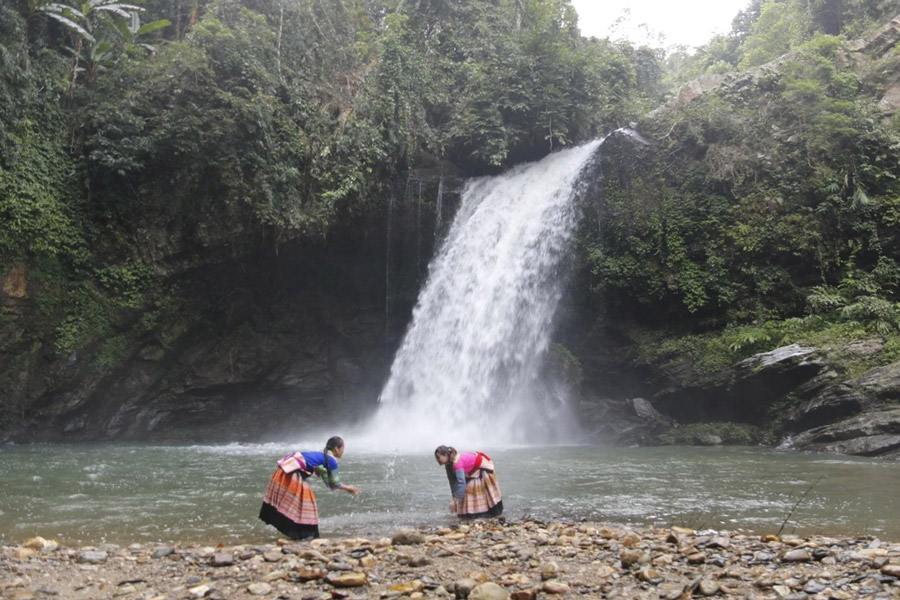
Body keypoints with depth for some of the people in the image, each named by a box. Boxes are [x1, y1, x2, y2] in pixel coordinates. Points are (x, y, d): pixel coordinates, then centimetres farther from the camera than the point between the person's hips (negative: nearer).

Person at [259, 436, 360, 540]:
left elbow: (329, 481, 26)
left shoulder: (322, 456, 21)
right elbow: (334, 484, 3)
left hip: (286, 469, 9)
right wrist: (348, 488, 18)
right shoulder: (332, 461, -5)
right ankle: (304, 534, 7)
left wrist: (346, 487, 31)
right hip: (291, 474, -9)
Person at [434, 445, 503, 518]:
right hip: (475, 470, 8)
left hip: (484, 469, -8)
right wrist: (454, 499, -7)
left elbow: (461, 482, -41)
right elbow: (453, 482, -4)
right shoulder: (449, 464, -8)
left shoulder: (457, 462, -36)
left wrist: (454, 501, -40)